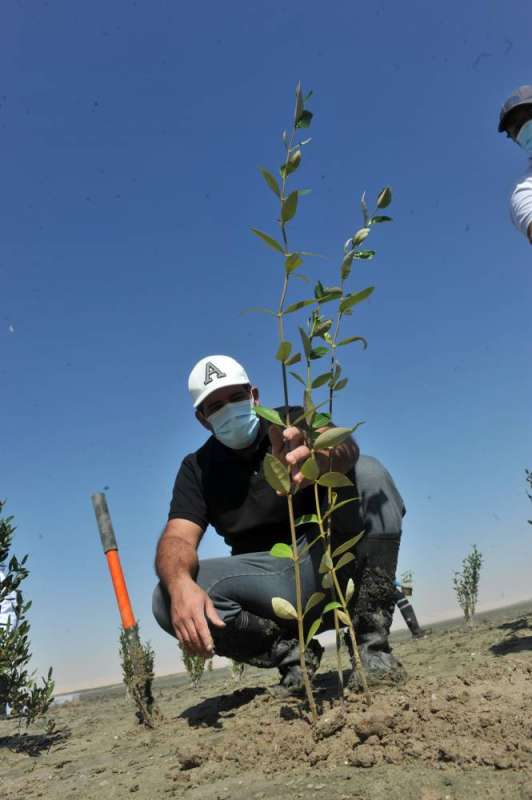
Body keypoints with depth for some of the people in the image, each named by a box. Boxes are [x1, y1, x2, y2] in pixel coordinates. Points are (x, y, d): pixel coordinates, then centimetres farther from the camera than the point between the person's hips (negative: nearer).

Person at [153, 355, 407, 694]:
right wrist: (180, 583, -36)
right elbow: (178, 537, -11)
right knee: (168, 600, -23)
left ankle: (372, 643, -20)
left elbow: (344, 446, -25)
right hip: (274, 581, 1)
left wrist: (317, 461, -52)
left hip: (326, 556, 0)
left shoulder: (295, 422, -2)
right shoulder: (198, 468, 4)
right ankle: (290, 650, -7)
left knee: (368, 473, -24)